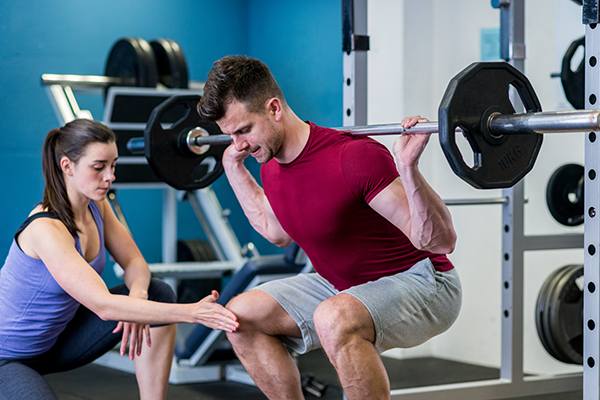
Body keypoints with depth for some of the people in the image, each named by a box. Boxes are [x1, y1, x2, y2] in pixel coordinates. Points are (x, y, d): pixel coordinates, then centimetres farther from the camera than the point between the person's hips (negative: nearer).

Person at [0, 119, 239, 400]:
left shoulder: (96, 206, -5)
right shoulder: (46, 228, -30)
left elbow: (134, 263, 2)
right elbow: (104, 305, -38)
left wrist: (137, 294, -23)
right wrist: (191, 312, -42)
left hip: (55, 340, 8)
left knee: (158, 294, -6)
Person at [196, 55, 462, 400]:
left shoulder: (354, 157, -28)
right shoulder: (272, 168, -3)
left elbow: (440, 240, -27)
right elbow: (278, 232, 21)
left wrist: (408, 167, -41)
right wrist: (233, 166, 15)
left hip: (424, 285, -8)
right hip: (346, 287, 8)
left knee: (334, 319, -37)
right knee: (241, 315, 0)